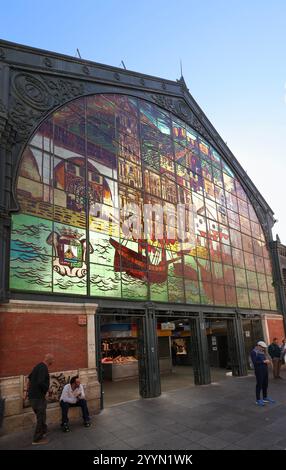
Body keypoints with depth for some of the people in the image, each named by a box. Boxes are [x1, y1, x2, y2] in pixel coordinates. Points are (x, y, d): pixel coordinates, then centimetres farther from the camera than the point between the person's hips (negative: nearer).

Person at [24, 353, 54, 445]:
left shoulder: (38, 366, 9)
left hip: (32, 395, 9)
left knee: (41, 415, 24)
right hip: (38, 396, -9)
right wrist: (47, 388, -13)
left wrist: (27, 391, 23)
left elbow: (29, 378, 18)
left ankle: (43, 431, 38)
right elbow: (40, 382, -31)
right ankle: (37, 439, 13)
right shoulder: (43, 368, -21)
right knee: (41, 417, 4)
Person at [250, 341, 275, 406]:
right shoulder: (253, 352, -12)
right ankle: (258, 400, 2)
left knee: (265, 384, 13)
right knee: (259, 385, -5)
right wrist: (264, 361, -19)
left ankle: (265, 398, 25)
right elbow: (255, 362, -19)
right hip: (259, 370, -8)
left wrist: (267, 361, 2)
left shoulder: (261, 352, 15)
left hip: (265, 369, 8)